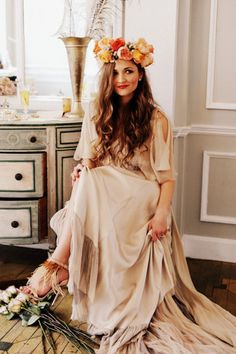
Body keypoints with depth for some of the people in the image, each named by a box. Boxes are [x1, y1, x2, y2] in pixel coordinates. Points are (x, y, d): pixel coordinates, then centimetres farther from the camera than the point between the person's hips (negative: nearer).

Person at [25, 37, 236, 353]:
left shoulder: (156, 119, -1)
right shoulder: (97, 112, 10)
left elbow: (166, 173, -4)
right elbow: (86, 159, 13)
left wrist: (161, 213, -19)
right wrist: (83, 167, -13)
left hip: (141, 198, -3)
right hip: (101, 194, 4)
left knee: (90, 185, -33)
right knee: (86, 179, -32)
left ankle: (59, 262, -30)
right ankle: (63, 264, -31)